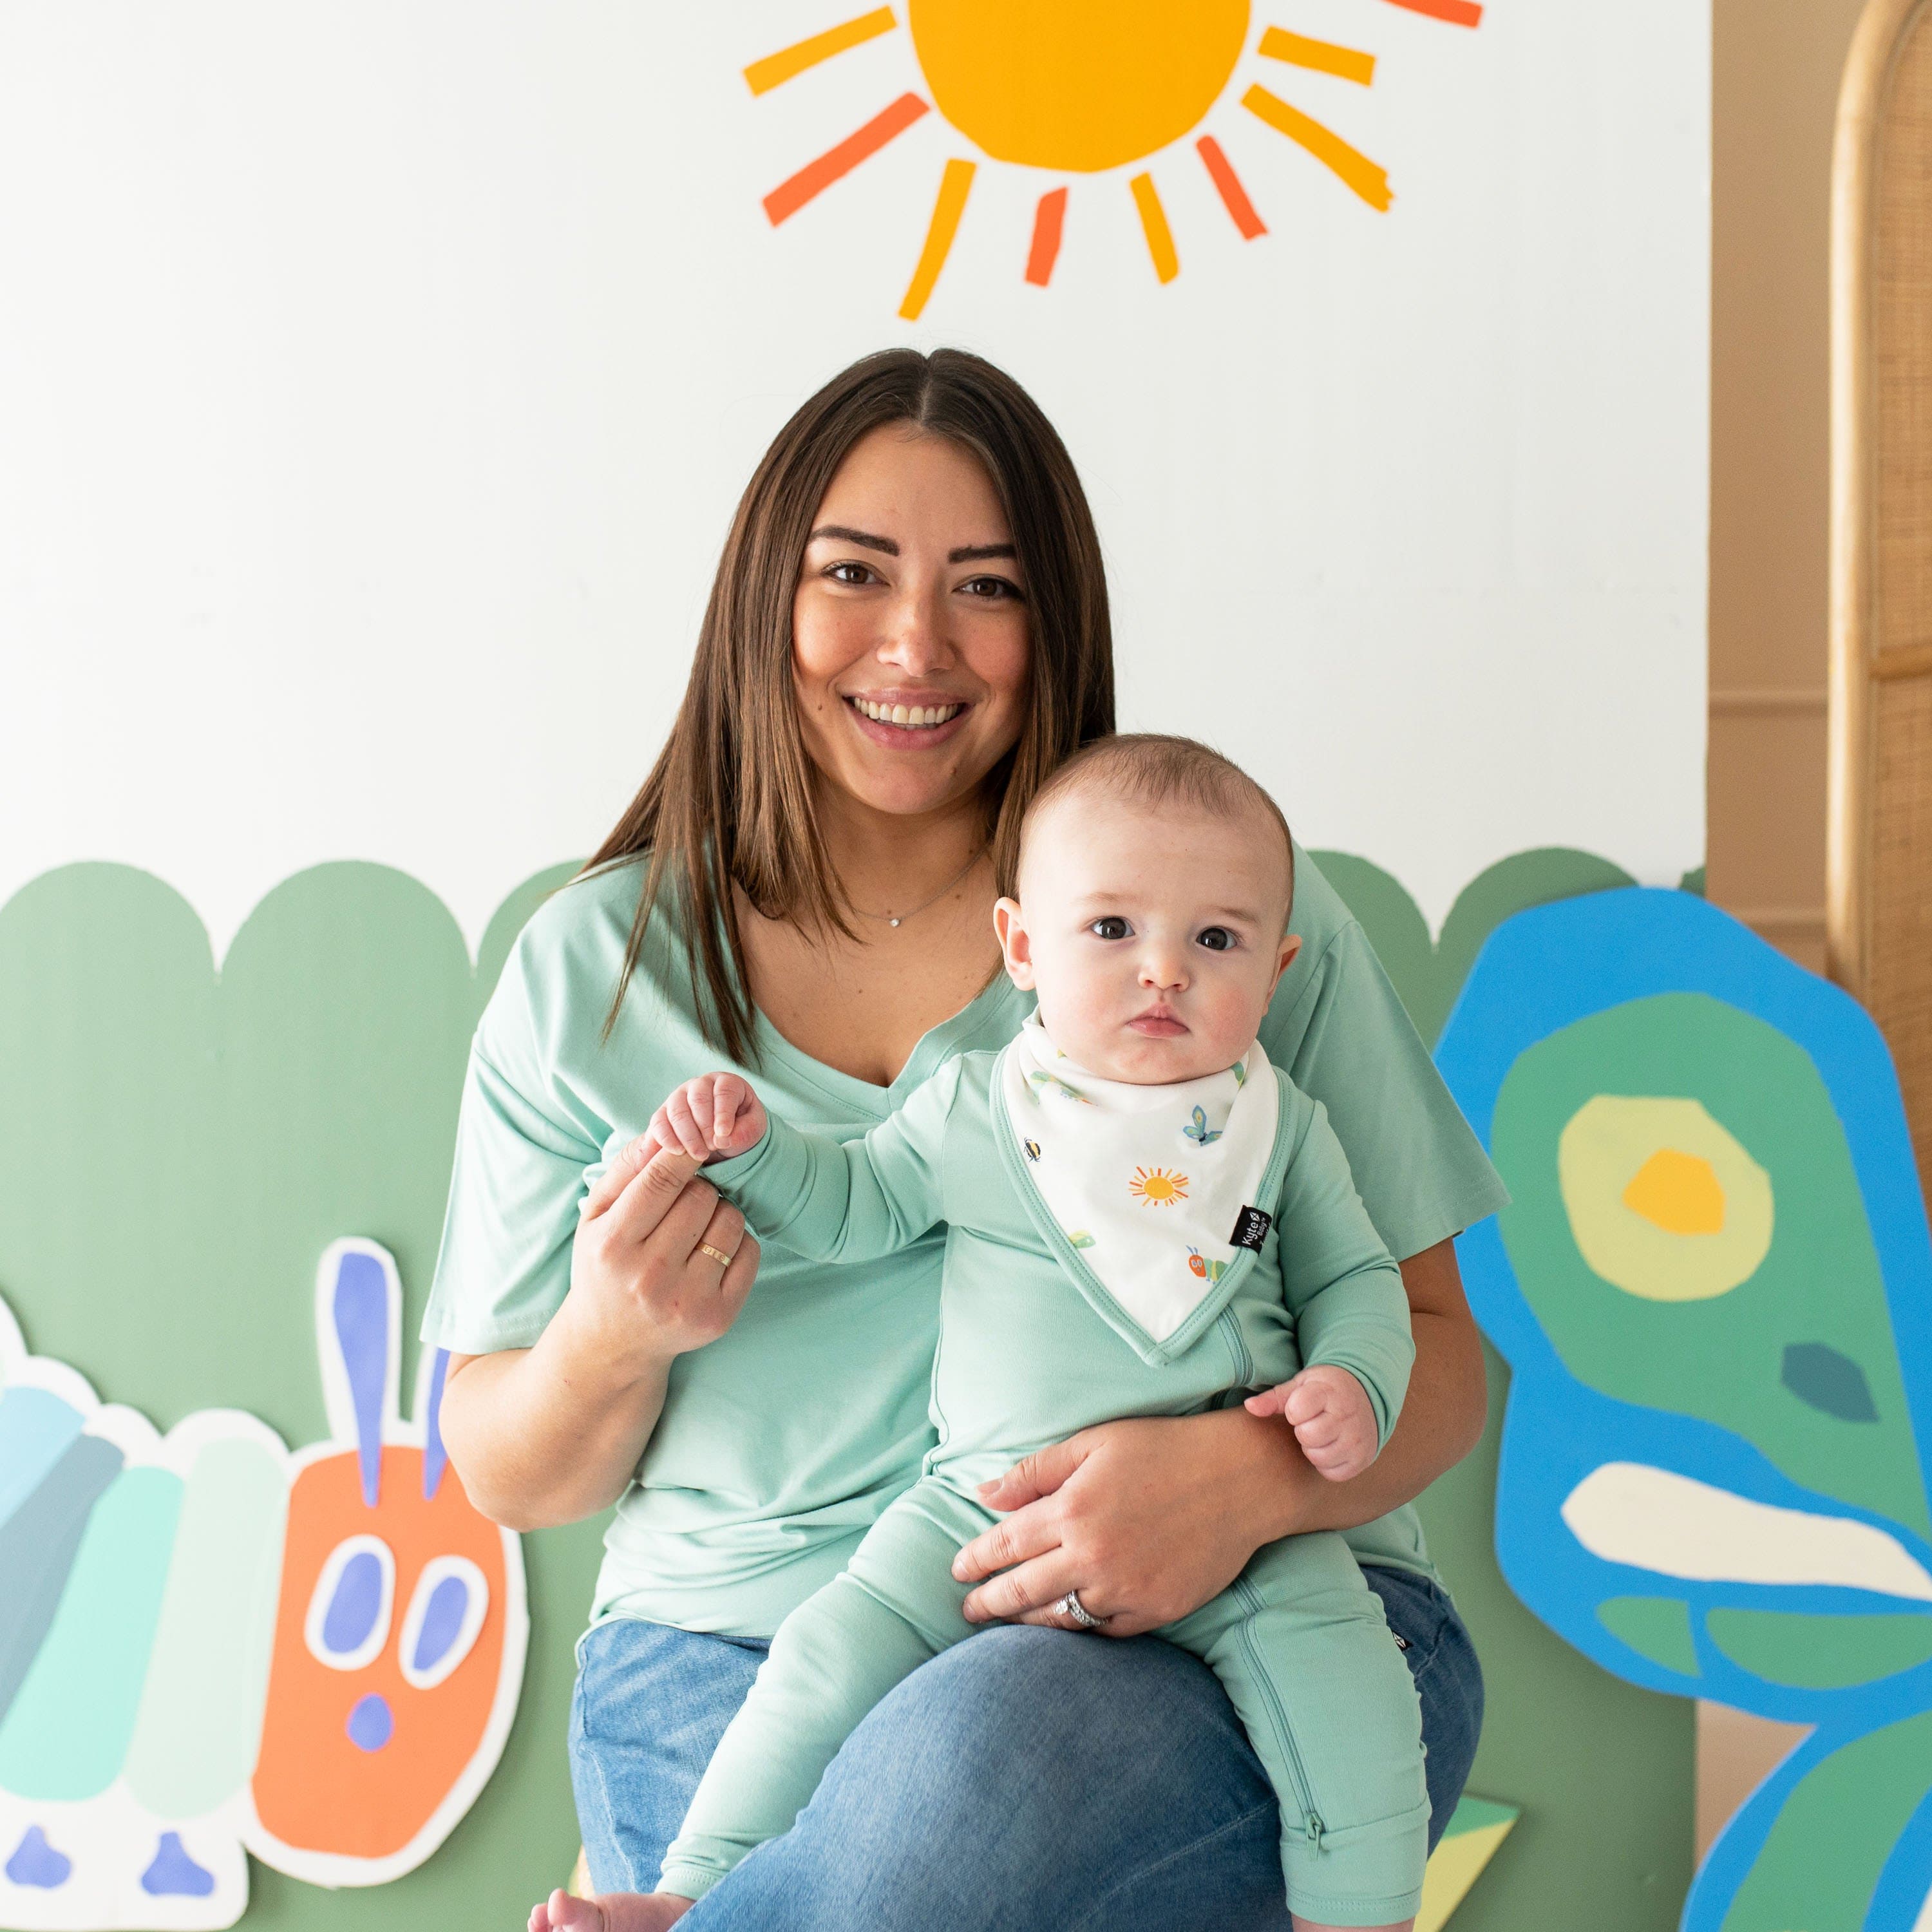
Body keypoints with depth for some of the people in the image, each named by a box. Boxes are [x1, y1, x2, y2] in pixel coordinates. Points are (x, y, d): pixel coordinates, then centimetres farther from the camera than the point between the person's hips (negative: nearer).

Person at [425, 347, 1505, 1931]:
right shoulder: (598, 969, 8)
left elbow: (1436, 1352, 3)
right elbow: (507, 1478, 12)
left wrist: (1254, 1472, -19)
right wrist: (615, 1338, -11)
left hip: (1235, 1624, 0)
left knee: (982, 1757, -34)